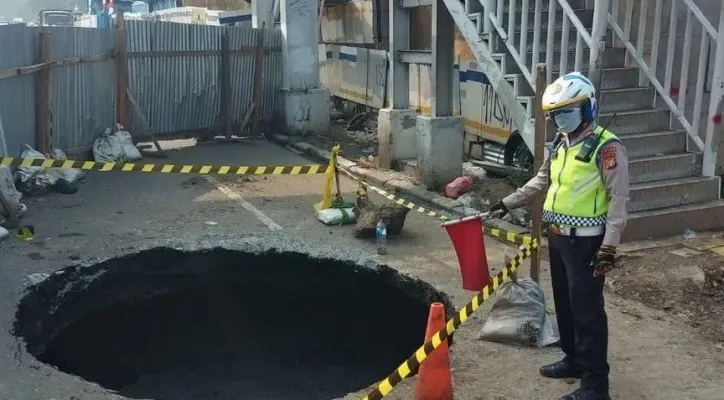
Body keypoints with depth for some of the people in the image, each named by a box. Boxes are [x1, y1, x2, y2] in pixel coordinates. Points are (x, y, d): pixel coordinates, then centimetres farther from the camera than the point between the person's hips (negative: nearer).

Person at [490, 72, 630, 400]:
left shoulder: (606, 147, -15)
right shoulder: (559, 144, 11)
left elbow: (618, 199, -17)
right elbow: (540, 182, 24)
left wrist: (608, 247, -20)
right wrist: (507, 203, 20)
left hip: (585, 241, -8)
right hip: (557, 237, 8)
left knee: (587, 310, -3)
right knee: (564, 303, 19)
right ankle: (574, 360, 35)